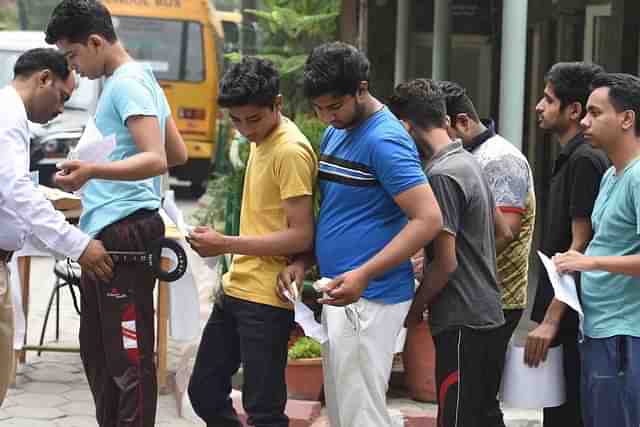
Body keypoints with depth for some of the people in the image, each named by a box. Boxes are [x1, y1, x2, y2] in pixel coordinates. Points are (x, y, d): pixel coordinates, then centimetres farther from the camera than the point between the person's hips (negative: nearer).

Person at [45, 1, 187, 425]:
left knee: (128, 358, -7)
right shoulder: (139, 80, 18)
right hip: (104, 234, 11)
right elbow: (179, 154, 24)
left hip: (124, 234, -11)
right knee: (97, 352, 16)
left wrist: (93, 170, -37)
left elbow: (156, 160, -24)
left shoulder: (128, 83, -13)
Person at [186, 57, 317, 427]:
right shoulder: (261, 140, 12)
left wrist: (226, 245, -19)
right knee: (205, 390, 15)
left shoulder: (291, 151, -17)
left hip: (267, 299, -10)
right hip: (237, 288, 10)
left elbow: (301, 236, -20)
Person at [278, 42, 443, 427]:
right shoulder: (334, 134, 13)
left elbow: (428, 219, -22)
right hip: (340, 294, 9)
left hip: (369, 300, -9)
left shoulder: (384, 140, -16)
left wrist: (364, 275, -27)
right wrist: (303, 261, 5)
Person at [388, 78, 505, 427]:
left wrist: (414, 308, -5)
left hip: (461, 322, -9)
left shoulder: (441, 175, -17)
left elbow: (446, 263, -18)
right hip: (486, 314, 9)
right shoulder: (470, 163, 12)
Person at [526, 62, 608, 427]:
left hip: (572, 319, -10)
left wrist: (551, 320, -20)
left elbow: (580, 246, -19)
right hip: (566, 317, 10)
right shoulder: (572, 158, 16)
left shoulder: (585, 160, -14)